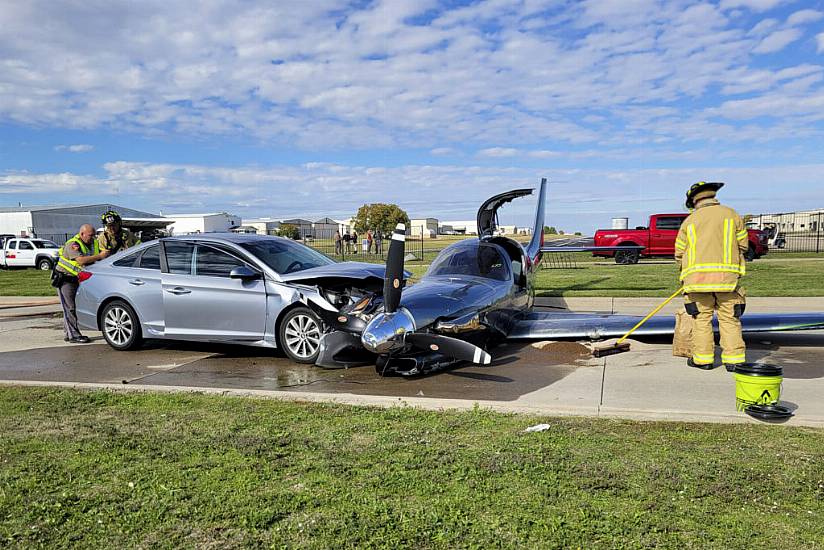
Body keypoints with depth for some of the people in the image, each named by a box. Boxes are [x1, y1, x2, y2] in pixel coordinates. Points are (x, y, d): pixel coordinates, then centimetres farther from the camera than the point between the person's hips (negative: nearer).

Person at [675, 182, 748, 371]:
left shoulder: (689, 220, 6)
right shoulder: (732, 214, 6)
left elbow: (679, 252, 8)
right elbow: (743, 245, 8)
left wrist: (687, 269, 24)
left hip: (698, 277, 0)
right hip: (727, 275, 0)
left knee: (702, 318, 7)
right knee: (729, 318, 6)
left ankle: (703, 358, 10)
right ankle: (734, 359, 6)